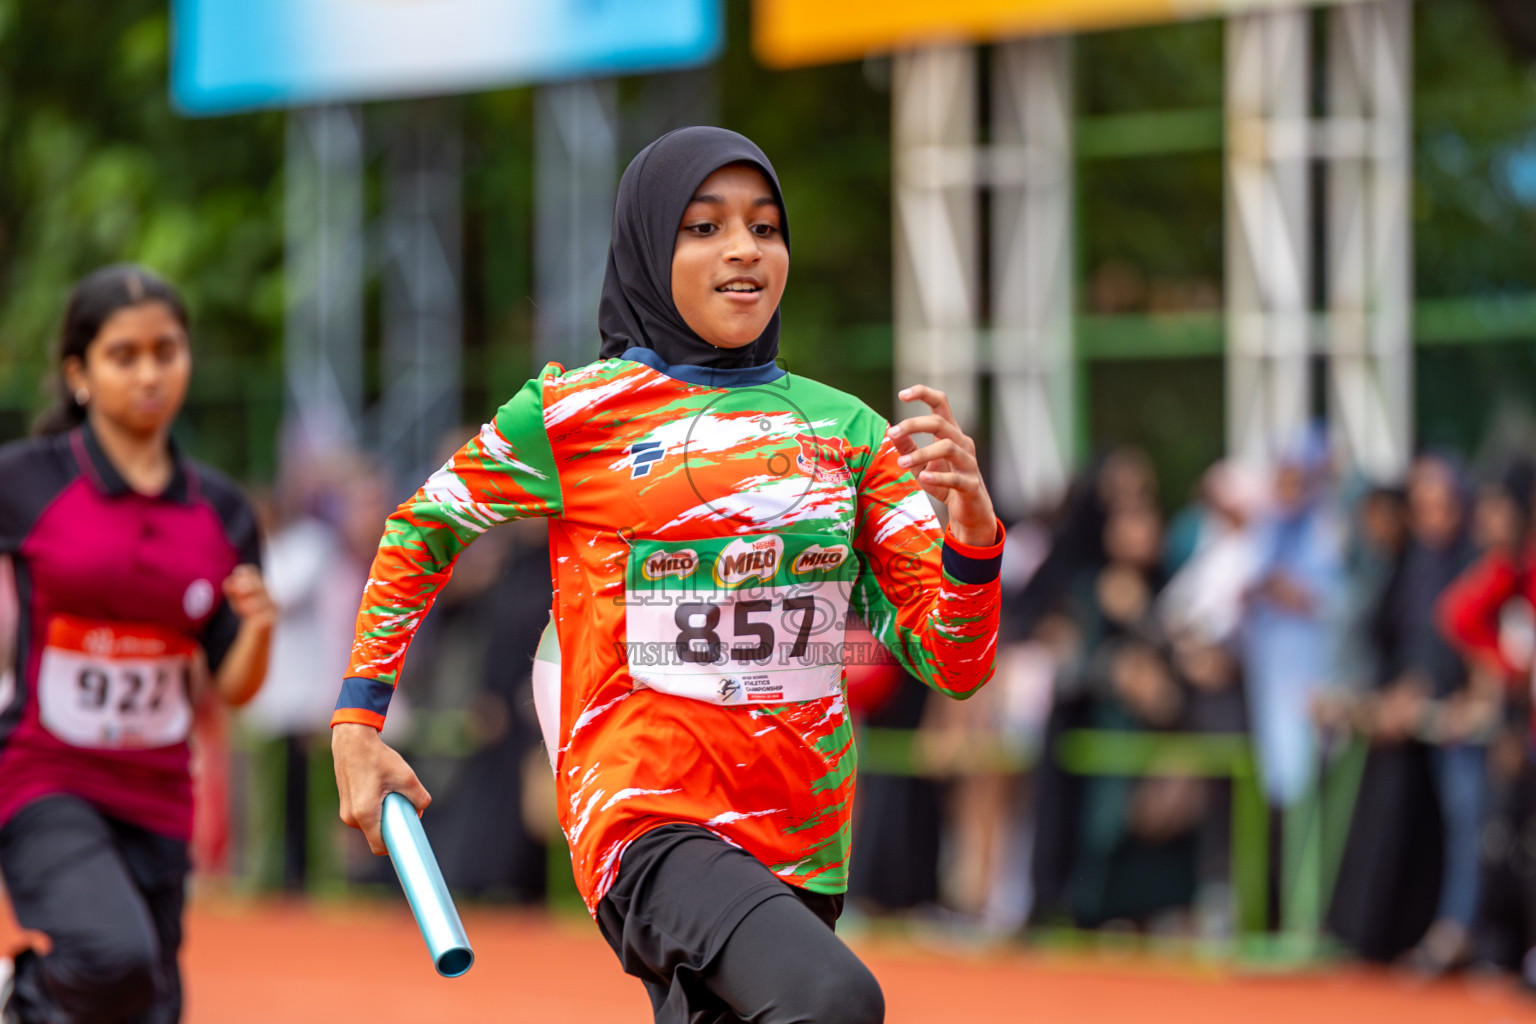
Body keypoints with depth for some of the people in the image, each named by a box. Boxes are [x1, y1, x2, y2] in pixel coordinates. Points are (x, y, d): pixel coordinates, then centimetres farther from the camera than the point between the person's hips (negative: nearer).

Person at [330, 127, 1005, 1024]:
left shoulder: (845, 429, 11)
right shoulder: (573, 413, 2)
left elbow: (953, 664, 5)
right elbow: (421, 528, 17)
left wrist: (970, 522, -14)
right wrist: (357, 722, 10)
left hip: (799, 842, 5)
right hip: (647, 820, -5)